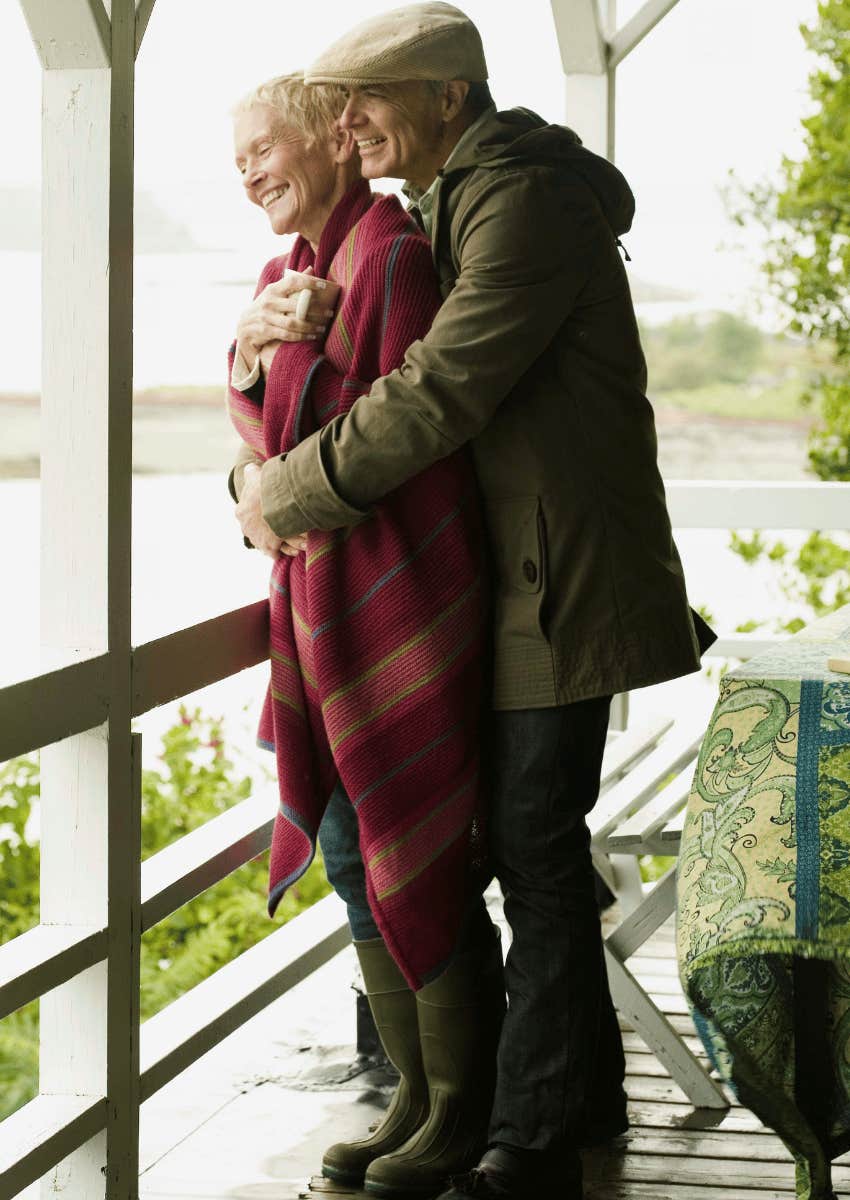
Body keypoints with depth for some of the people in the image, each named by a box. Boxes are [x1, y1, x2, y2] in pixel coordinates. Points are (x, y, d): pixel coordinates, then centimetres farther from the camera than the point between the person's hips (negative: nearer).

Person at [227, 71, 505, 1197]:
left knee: (414, 863, -2)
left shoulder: (395, 258, -13)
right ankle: (419, 1099, 23)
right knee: (351, 860, 12)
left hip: (396, 604, -9)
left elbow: (410, 437, -16)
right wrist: (251, 354, -11)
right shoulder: (289, 274, 14)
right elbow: (267, 433, 3)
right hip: (322, 605, 9)